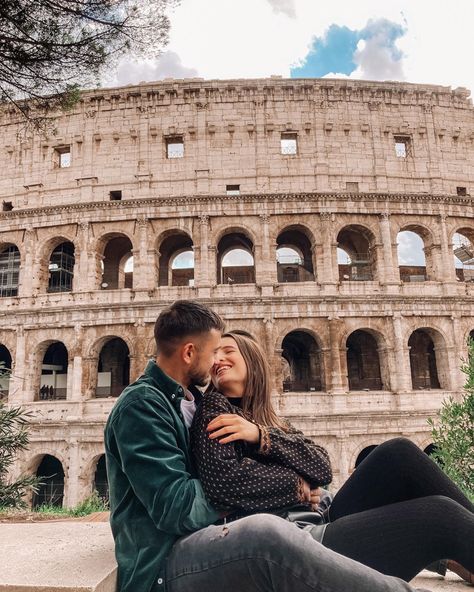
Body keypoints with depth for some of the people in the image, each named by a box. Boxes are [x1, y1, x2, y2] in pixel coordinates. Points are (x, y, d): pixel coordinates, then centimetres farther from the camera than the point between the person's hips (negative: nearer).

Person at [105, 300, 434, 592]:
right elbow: (176, 509, -20)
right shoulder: (141, 404, -11)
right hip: (163, 562, -9)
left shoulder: (188, 400, 17)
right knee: (265, 534, -38)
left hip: (201, 542, 9)